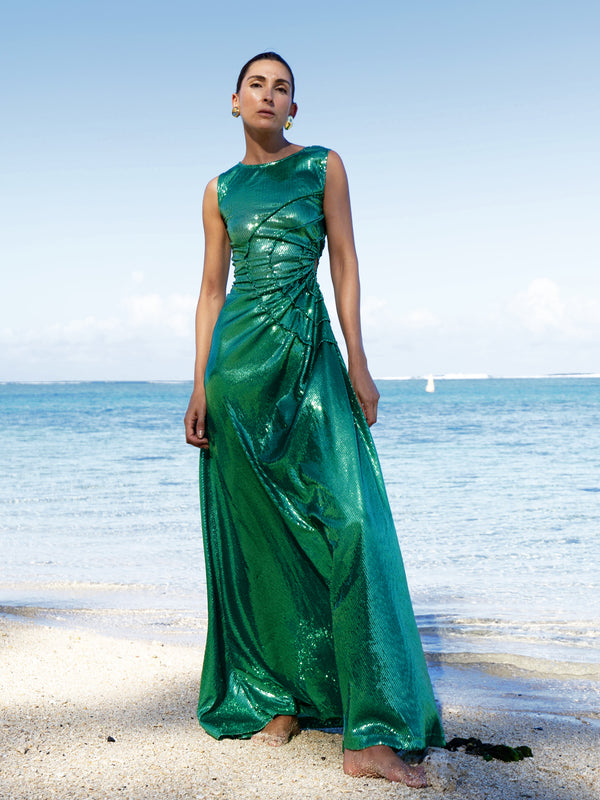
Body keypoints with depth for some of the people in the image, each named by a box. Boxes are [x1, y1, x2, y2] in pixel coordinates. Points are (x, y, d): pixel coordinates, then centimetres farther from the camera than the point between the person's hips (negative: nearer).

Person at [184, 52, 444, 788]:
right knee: (257, 534, 2)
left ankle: (372, 736, -11)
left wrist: (357, 361, -6)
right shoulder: (221, 190, 13)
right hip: (240, 357, 2)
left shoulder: (323, 167, 9)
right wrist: (200, 385, 1)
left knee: (349, 520, -13)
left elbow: (344, 264, 4)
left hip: (311, 355, -1)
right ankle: (278, 699, 15)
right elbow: (211, 289, 10)